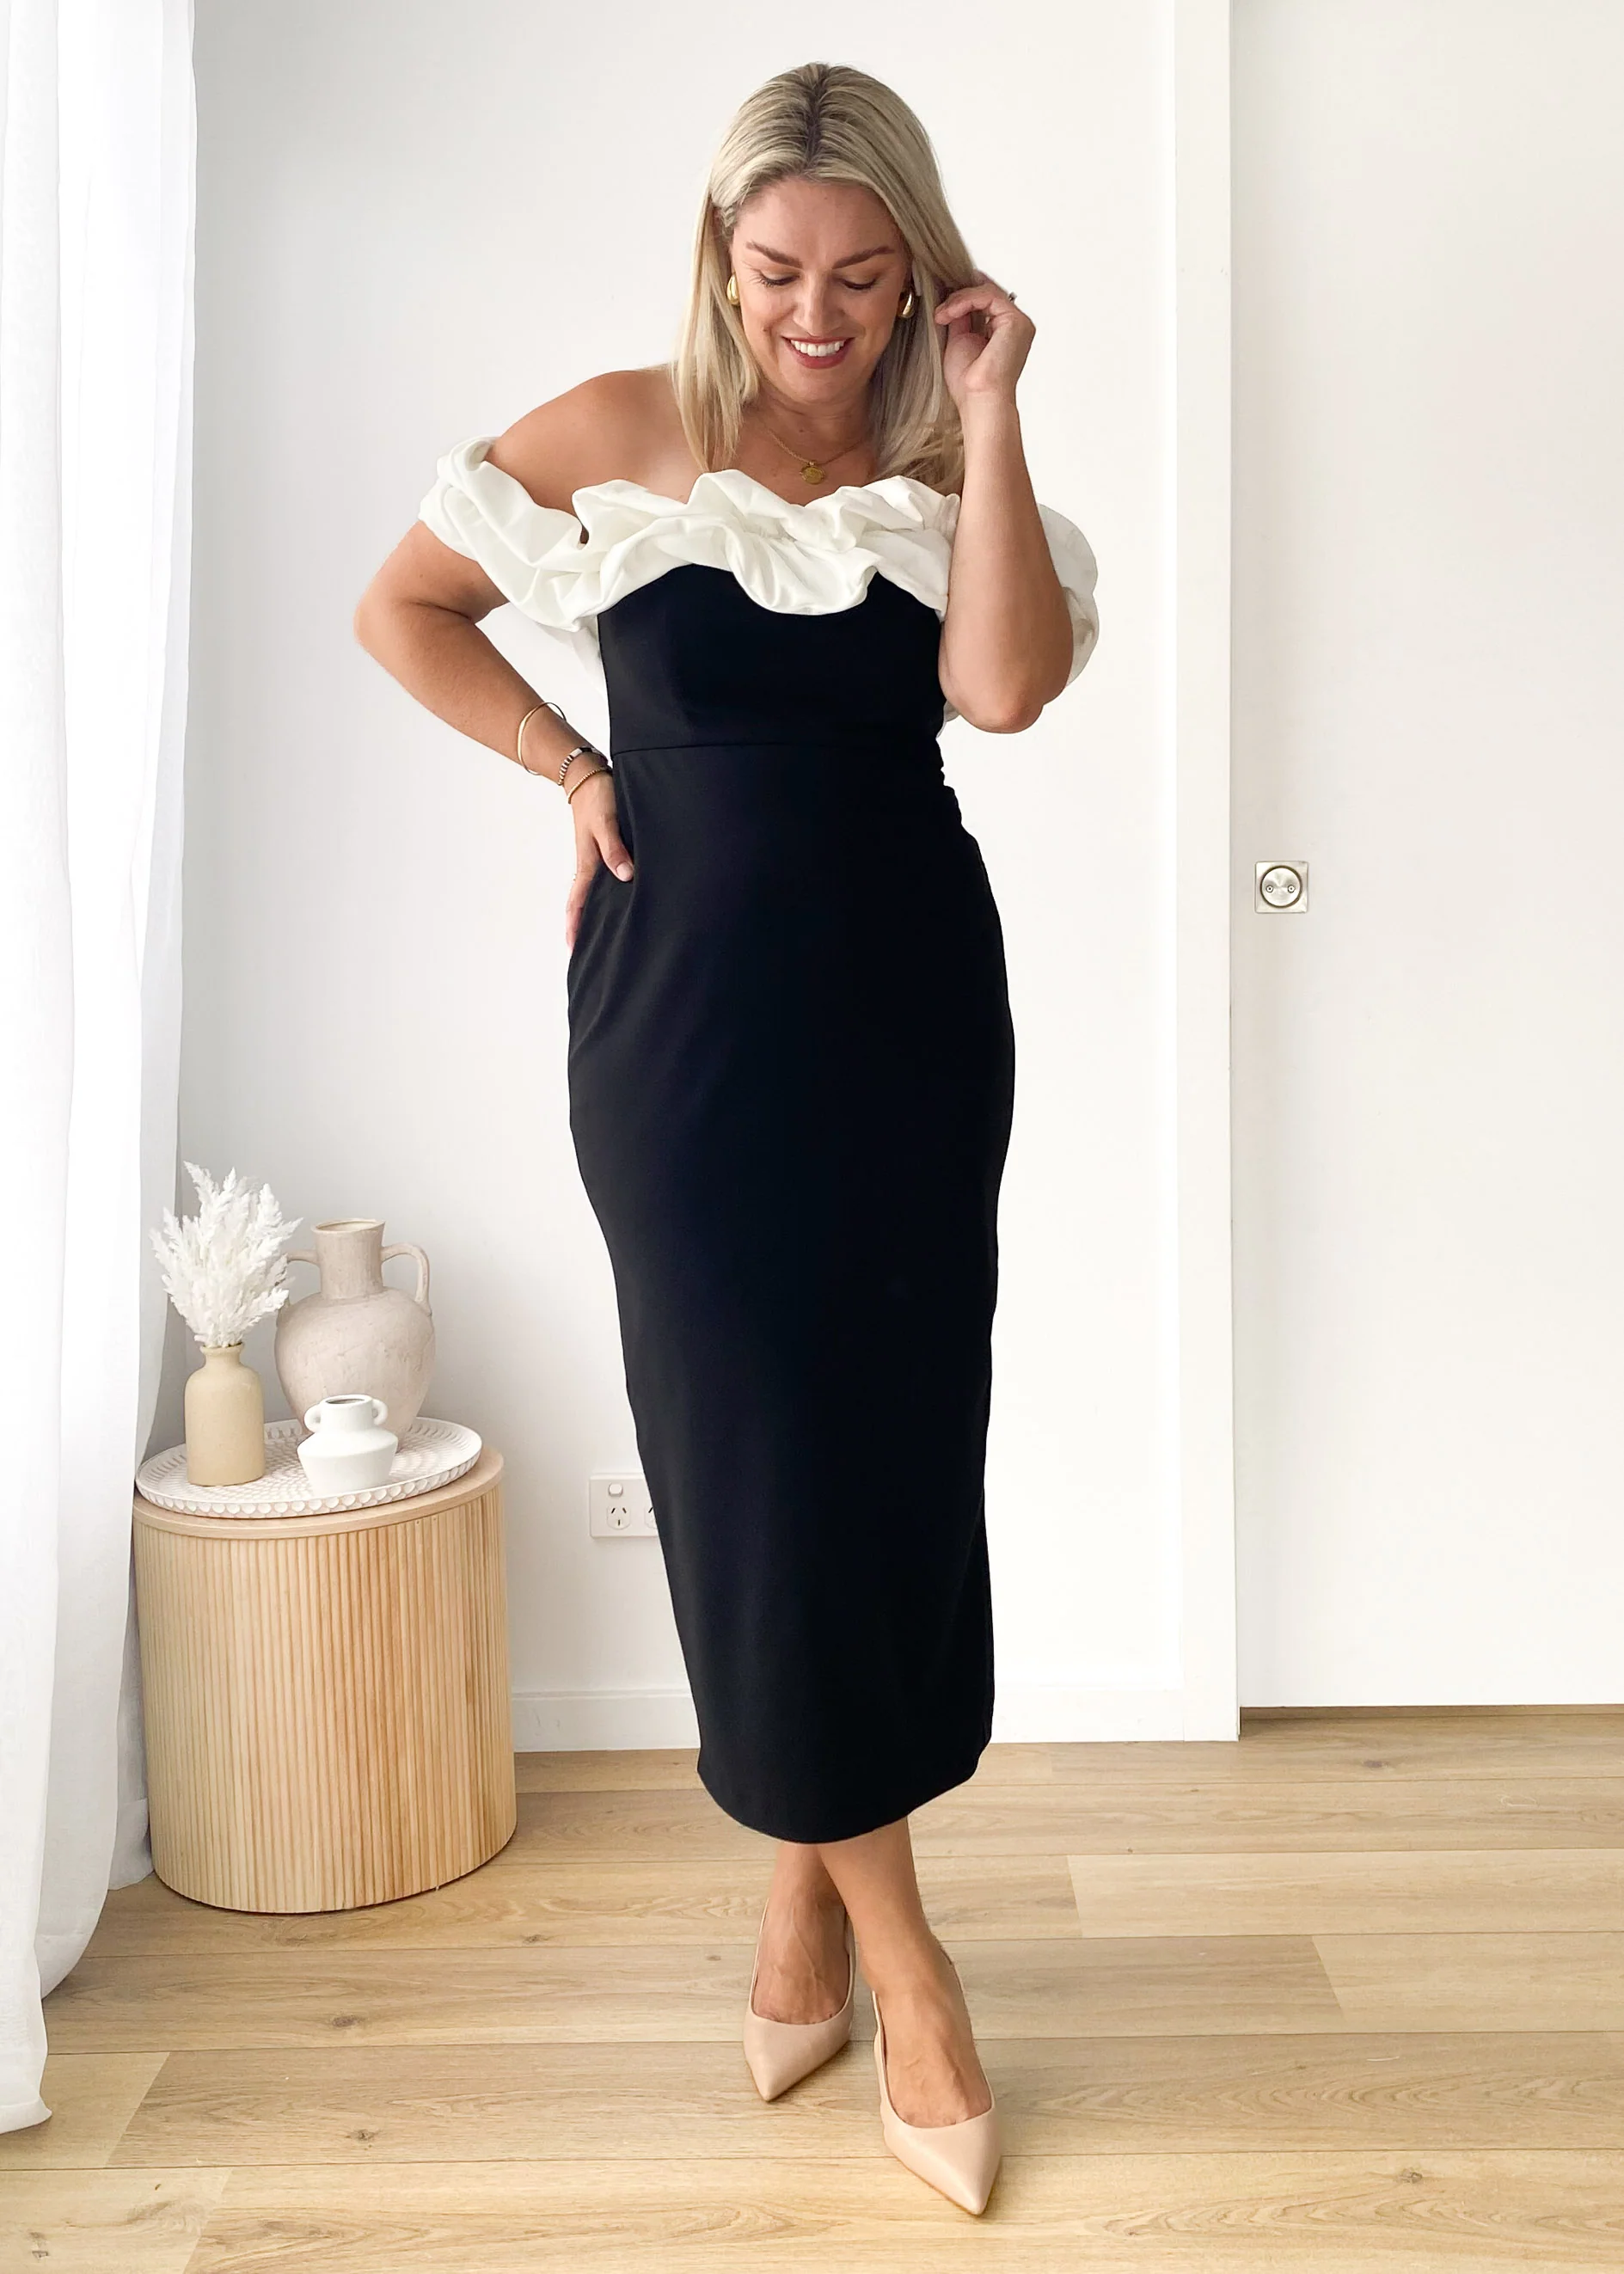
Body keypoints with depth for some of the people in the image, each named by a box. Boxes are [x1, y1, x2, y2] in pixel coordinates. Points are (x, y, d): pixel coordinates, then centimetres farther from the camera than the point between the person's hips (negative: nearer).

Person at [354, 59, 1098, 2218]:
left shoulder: (946, 470, 5)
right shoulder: (618, 435, 1)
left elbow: (1007, 686, -14)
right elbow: (401, 608, 10)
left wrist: (988, 414, -11)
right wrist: (580, 770, 0)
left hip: (908, 1005, 2)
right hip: (689, 1005, -2)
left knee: (897, 1448, 6)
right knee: (756, 1453, -2)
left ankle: (805, 1897, 27)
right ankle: (896, 1953, 15)